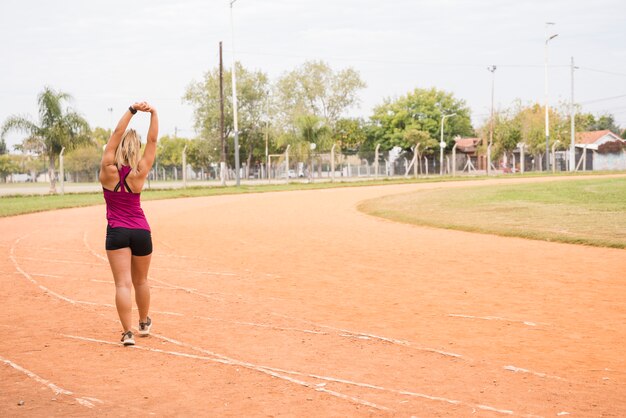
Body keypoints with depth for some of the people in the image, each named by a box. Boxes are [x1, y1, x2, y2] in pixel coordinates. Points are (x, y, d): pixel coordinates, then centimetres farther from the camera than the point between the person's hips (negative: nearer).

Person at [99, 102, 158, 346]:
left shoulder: (108, 170, -10)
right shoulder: (139, 173, -7)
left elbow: (117, 134, -12)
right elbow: (152, 140, -6)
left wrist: (131, 111, -14)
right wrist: (153, 113, -11)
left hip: (117, 232, -2)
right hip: (141, 231, 2)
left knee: (123, 284, -7)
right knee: (141, 281, 19)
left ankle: (127, 332, -15)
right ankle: (144, 324, 35)